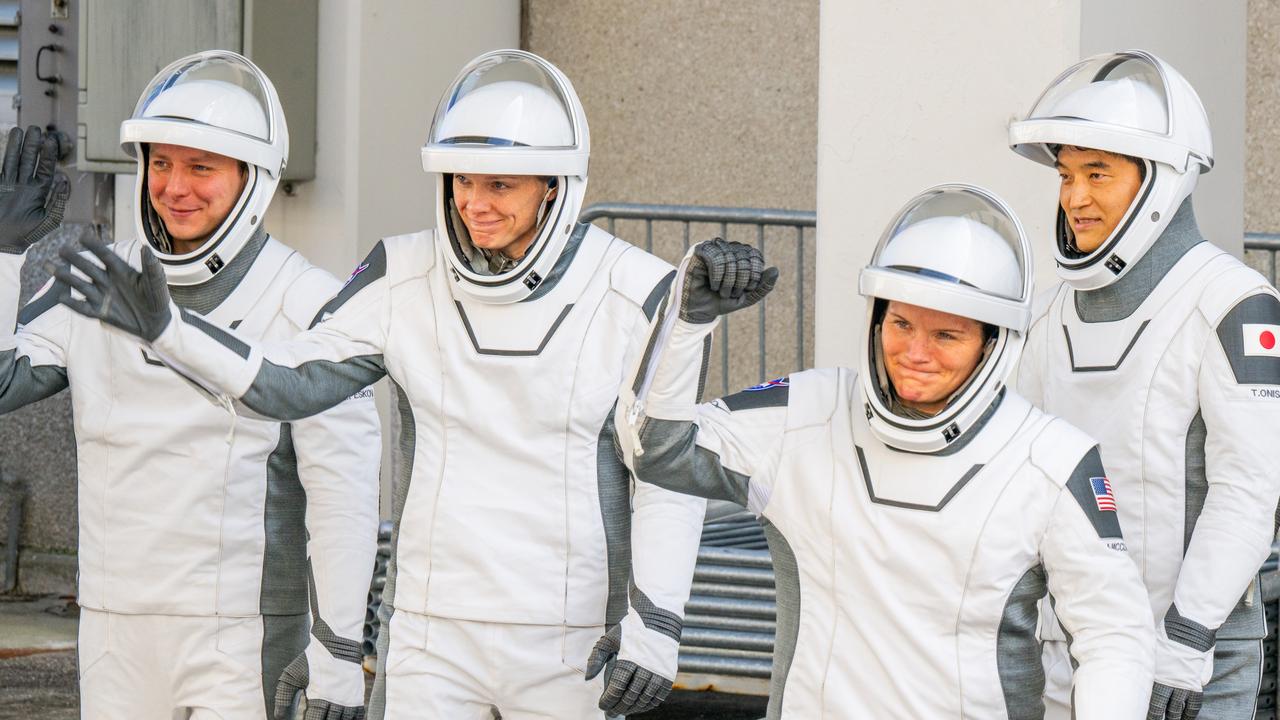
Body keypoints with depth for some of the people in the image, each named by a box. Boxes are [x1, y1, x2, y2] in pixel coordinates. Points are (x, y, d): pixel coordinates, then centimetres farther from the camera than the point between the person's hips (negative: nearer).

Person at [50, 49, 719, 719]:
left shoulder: (636, 296, -10)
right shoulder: (407, 280, -2)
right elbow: (292, 383, 1)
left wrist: (654, 625, -15)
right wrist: (163, 327, -12)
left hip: (572, 645, -2)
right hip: (432, 637, 2)